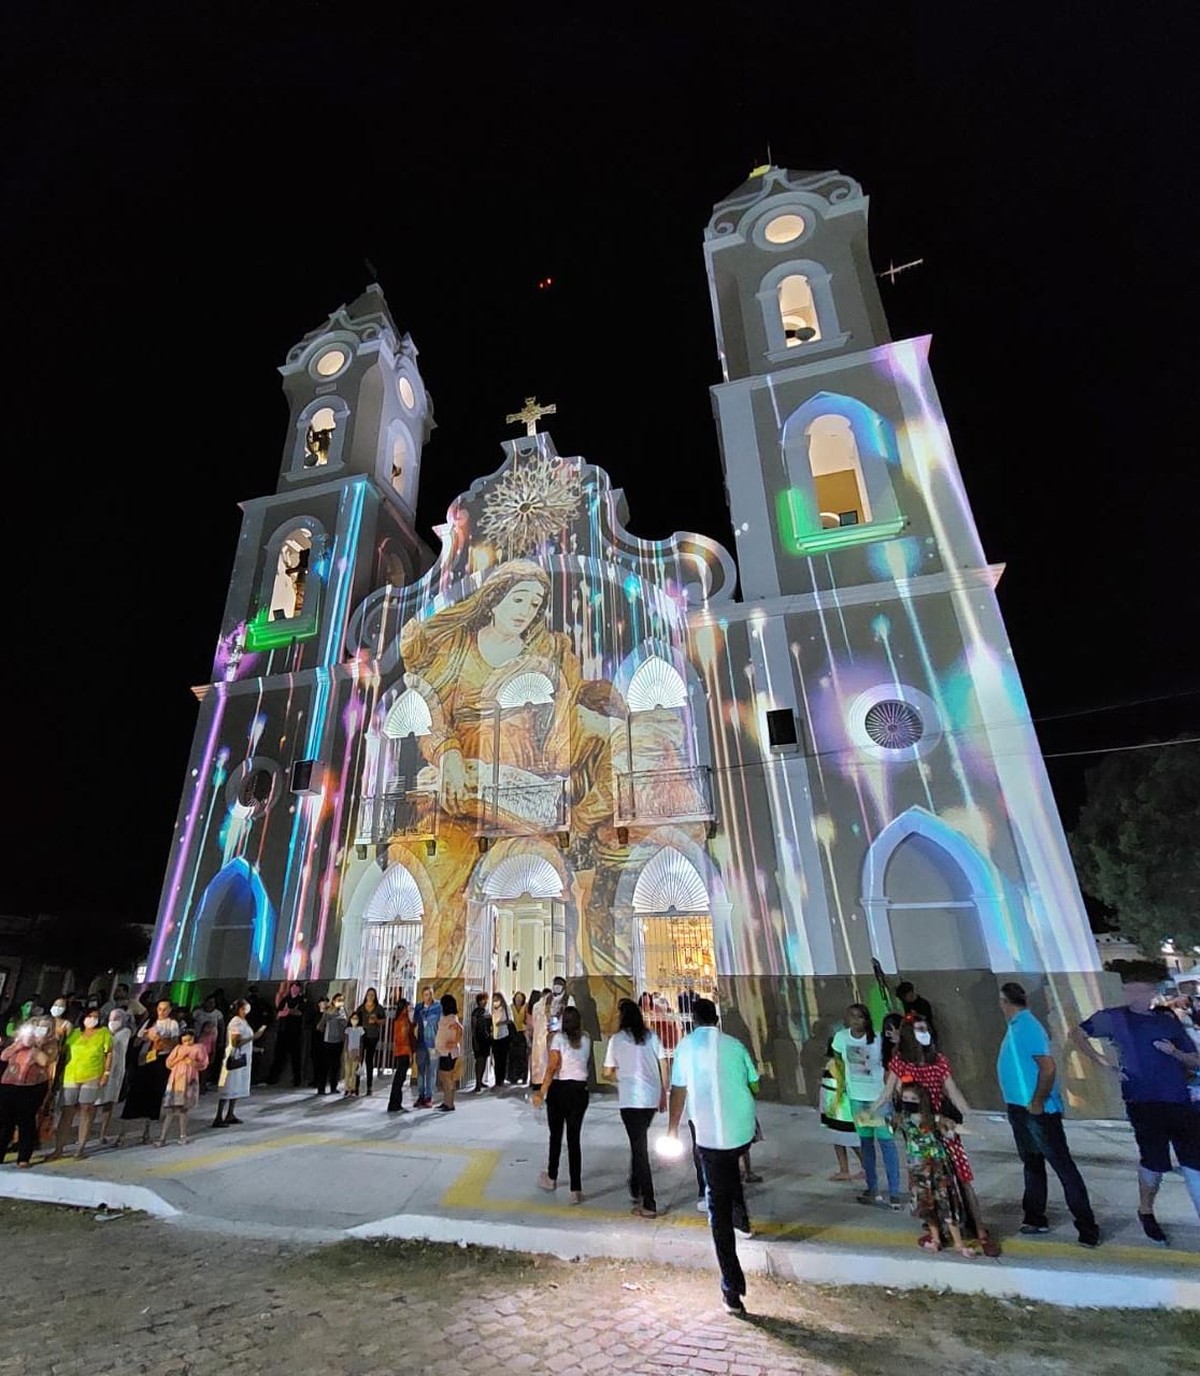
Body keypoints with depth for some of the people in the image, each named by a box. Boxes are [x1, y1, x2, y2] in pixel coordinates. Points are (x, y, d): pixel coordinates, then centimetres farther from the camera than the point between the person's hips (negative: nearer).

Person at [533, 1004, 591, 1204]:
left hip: (559, 1089, -2)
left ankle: (551, 1178, 34)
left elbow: (552, 1068, -14)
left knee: (555, 1135, 17)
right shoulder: (586, 1039, 1)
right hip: (580, 1090, 2)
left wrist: (541, 1092, -11)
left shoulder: (558, 1037, -9)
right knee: (574, 1138, 6)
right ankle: (576, 1189, 2)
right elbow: (589, 1066, 7)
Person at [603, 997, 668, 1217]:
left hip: (631, 1100, -5)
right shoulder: (651, 1036, 4)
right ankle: (635, 1189, 34)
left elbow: (608, 1073, -3)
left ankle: (649, 1205, 6)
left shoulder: (617, 1040, -6)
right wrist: (664, 1094, 13)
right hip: (652, 1098, 5)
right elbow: (663, 1065, 4)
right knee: (639, 1143, 24)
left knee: (639, 1148, 4)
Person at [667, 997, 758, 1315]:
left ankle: (732, 1289, 9)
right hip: (743, 1130, 3)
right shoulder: (734, 1045, 1)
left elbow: (678, 1091, -1)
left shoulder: (685, 1047, -2)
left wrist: (672, 1129, 11)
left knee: (719, 1208, 9)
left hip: (709, 1135, -3)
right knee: (730, 1165, 37)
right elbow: (755, 1086, 8)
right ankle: (741, 1219, 37)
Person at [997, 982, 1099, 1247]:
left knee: (1064, 1167, -1)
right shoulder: (1016, 1027, 7)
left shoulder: (1027, 1027, -21)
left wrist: (1037, 1103, -19)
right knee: (1032, 1164, 18)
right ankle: (1034, 1218, 29)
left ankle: (1087, 1228, 7)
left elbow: (1048, 1067, -26)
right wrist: (1013, 1103, 15)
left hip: (1037, 1111, -9)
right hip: (1019, 1109, 9)